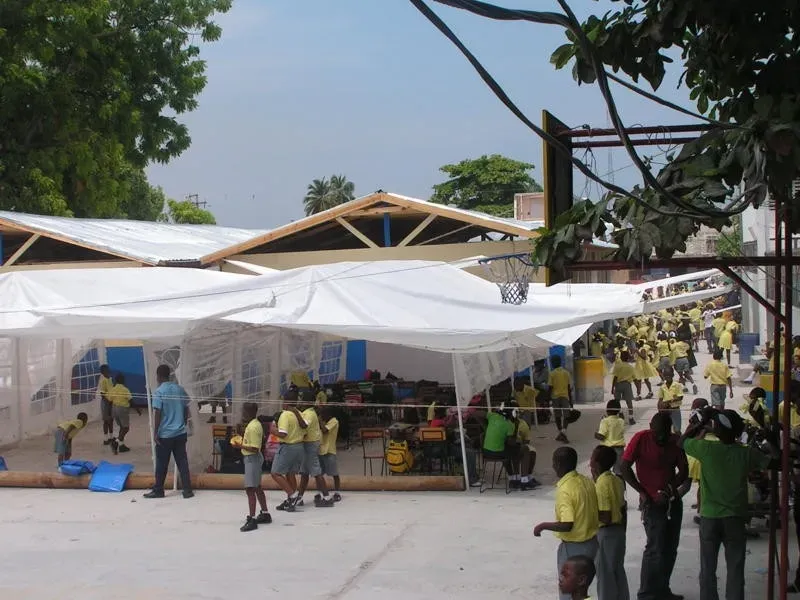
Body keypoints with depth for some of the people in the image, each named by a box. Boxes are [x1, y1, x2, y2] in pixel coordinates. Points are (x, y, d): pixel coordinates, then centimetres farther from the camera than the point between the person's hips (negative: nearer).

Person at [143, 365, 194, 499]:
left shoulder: (159, 392, -11)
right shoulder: (180, 390, 5)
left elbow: (157, 413, -14)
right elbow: (186, 411, 10)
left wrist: (155, 433, -10)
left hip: (164, 434, -5)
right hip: (180, 433, 5)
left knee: (161, 464, 6)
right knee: (182, 462, 6)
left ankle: (158, 490, 15)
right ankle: (187, 490, 4)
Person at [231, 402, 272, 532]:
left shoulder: (253, 427, -21)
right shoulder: (254, 424, 9)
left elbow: (255, 448, -24)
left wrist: (240, 446, -22)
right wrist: (242, 440, 8)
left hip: (252, 458, -11)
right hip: (253, 458, 11)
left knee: (250, 489, -10)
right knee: (257, 487, 19)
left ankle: (252, 519, -9)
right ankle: (265, 514, 29)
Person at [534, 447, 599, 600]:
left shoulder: (564, 490, -23)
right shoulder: (588, 482, 1)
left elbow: (567, 525, -29)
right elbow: (599, 513, 8)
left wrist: (543, 526, -15)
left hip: (573, 547, -8)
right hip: (591, 542, 8)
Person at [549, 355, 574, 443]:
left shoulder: (552, 374, -5)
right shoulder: (566, 373, 3)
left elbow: (550, 387, -7)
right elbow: (569, 387, 5)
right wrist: (570, 400, 11)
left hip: (555, 397, -1)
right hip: (565, 396, 1)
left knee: (557, 416, 13)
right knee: (565, 416, 0)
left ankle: (561, 433, 20)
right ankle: (563, 432, -20)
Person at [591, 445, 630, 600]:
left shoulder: (602, 484, -21)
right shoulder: (617, 481, 5)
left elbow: (605, 517, -24)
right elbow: (623, 510, 12)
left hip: (606, 533, -8)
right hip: (619, 530, 8)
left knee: (605, 575, 3)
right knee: (618, 572, 17)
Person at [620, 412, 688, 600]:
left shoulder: (675, 441, 0)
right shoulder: (640, 439, -13)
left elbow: (684, 470, 3)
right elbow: (625, 468, -11)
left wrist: (669, 489, -13)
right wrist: (642, 492, -12)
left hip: (673, 500, 5)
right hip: (653, 502, -5)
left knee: (670, 549, 12)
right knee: (655, 548, -9)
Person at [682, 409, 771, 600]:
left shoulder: (707, 448, -12)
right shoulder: (747, 454, -7)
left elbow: (683, 441, 6)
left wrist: (700, 425, 17)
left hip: (709, 517, -1)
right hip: (736, 518, 1)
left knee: (707, 570, 10)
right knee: (735, 569, 7)